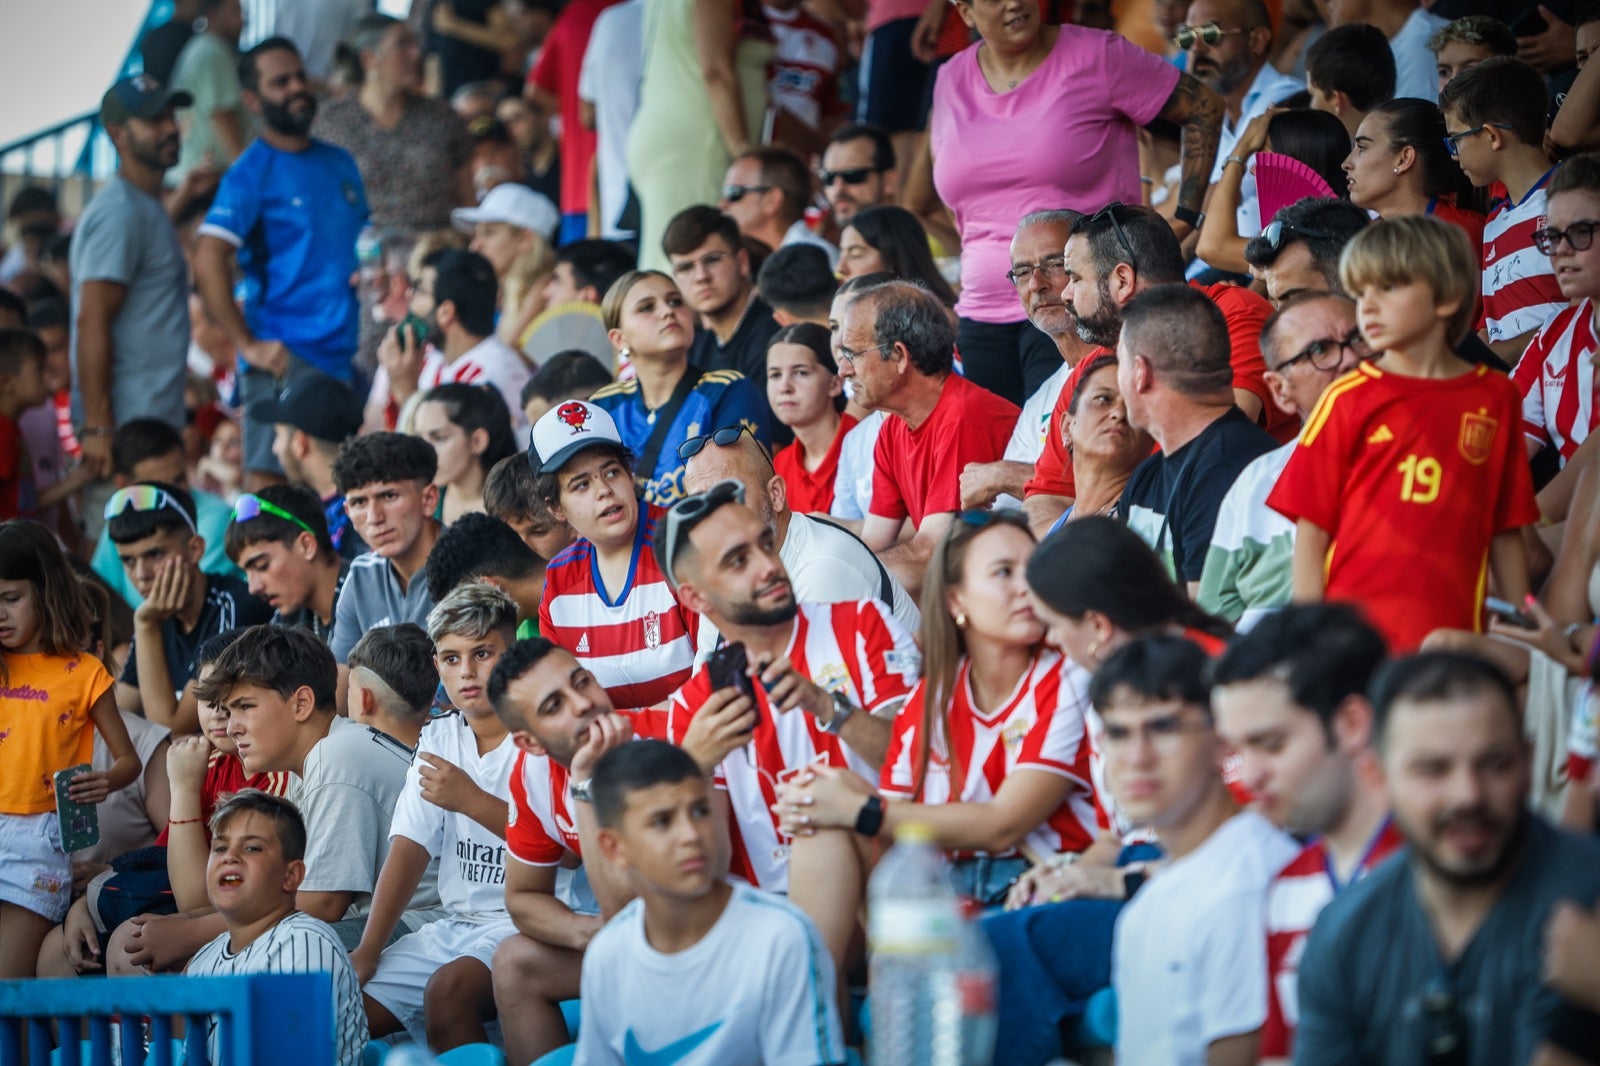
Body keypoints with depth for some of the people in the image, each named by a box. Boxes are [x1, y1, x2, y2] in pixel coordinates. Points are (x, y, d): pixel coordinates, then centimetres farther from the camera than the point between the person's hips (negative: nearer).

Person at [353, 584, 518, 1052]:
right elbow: (410, 847, 7)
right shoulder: (439, 738, 13)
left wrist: (470, 800, -18)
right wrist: (367, 951, -2)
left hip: (526, 923, -6)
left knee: (449, 987, -33)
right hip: (456, 925, 6)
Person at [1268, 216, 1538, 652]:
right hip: (1352, 628, -1)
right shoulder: (1348, 398, 3)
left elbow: (1506, 534, 12)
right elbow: (1311, 527, 2)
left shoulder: (1496, 398, 9)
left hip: (1453, 632, 1)